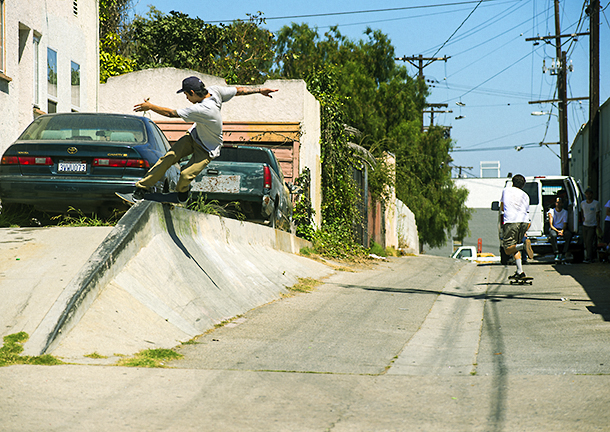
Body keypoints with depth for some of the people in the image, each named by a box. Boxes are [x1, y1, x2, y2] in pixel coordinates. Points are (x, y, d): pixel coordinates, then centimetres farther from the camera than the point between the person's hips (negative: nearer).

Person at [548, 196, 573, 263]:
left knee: (569, 235, -32)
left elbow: (565, 224, 0)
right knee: (553, 235, -38)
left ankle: (563, 255, -31)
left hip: (562, 229, 2)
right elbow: (551, 225, -6)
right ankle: (556, 254, -36)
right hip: (553, 229, -2)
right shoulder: (551, 212, 2)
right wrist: (558, 231, -22)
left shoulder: (565, 212, 7)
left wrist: (562, 231, -22)